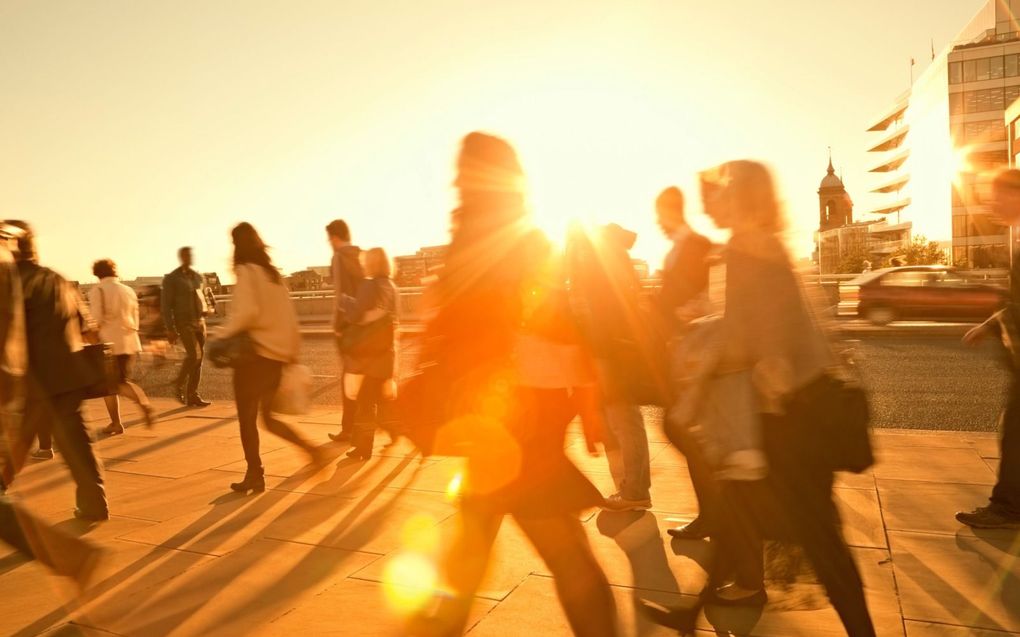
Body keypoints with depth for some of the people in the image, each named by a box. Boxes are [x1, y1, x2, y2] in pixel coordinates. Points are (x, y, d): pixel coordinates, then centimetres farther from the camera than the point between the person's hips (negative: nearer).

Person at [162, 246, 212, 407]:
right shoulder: (171, 279, -3)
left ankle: (192, 396, 10)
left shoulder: (199, 277, 14)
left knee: (198, 358, 3)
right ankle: (180, 385, 5)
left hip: (200, 322, 6)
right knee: (193, 355, -18)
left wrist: (206, 309, 7)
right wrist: (170, 329, -11)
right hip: (184, 323, -5)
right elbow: (166, 305, -6)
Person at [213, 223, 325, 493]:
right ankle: (310, 448, 4)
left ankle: (255, 475, 11)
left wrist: (222, 335, -14)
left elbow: (247, 311, -24)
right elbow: (288, 316, 11)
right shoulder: (273, 272, 12)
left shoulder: (246, 271, -9)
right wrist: (293, 350, 15)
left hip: (254, 353, -7)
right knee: (267, 417, 17)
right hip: (277, 354, 7)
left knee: (247, 418, 5)